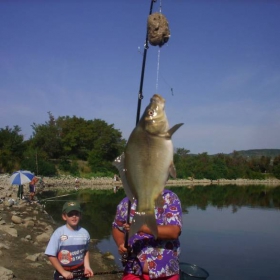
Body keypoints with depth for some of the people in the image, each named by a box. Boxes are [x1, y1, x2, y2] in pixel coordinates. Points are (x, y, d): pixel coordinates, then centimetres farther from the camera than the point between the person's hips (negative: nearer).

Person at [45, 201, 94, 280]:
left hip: (81, 274, 3)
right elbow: (51, 255, -15)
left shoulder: (84, 233, -5)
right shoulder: (59, 233, -17)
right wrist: (63, 272, -15)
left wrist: (87, 266, -2)